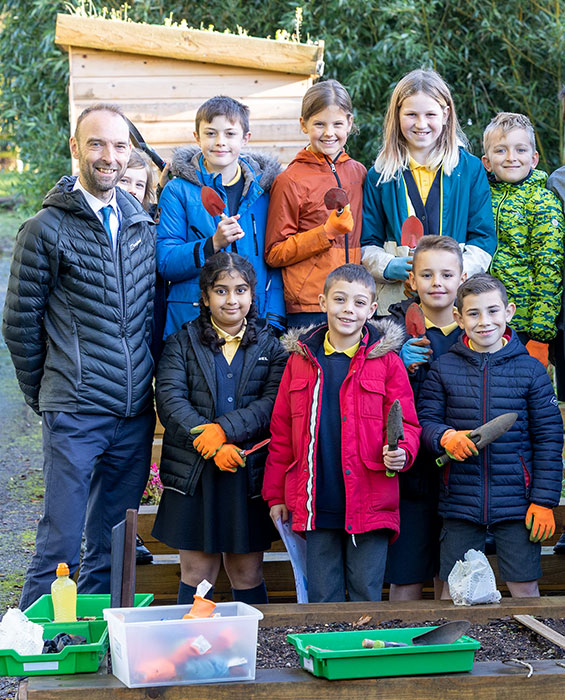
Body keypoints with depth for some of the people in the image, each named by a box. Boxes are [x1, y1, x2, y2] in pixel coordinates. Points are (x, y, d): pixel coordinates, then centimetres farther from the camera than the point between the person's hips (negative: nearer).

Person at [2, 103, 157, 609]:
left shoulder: (143, 225, 11)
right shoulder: (46, 230, -4)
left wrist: (149, 383, 14)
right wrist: (44, 394, 5)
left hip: (136, 412, 5)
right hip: (75, 414, -5)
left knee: (112, 543, 12)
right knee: (61, 542, -3)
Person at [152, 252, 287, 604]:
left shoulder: (270, 346, 8)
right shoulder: (182, 343, 7)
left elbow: (274, 404, -6)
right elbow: (170, 400, -6)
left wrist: (224, 429, -20)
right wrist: (213, 446, -18)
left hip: (251, 474, 0)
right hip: (194, 474, 0)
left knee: (248, 576, 7)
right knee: (196, 575, 4)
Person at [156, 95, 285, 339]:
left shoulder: (263, 189, 7)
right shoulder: (179, 191, 0)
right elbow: (164, 263, -6)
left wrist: (274, 320, -4)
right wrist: (213, 244, -20)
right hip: (191, 320, -2)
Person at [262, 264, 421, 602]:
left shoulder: (386, 360, 1)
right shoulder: (301, 358, 8)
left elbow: (405, 422, 3)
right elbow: (282, 429, 12)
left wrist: (401, 451, -20)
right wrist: (276, 494, 10)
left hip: (369, 504, -2)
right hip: (317, 505, 2)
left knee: (367, 595, 4)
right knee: (322, 598, 9)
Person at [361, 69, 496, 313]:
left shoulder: (471, 169, 9)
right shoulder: (379, 176, 10)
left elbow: (484, 237, 6)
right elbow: (367, 243, 10)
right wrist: (389, 267, -10)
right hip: (395, 297, 0)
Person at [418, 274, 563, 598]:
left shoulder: (530, 369, 0)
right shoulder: (444, 369, 3)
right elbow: (425, 421, 6)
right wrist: (445, 437, -18)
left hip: (516, 501, -1)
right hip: (460, 501, 1)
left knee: (525, 589, 4)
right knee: (454, 591, 7)